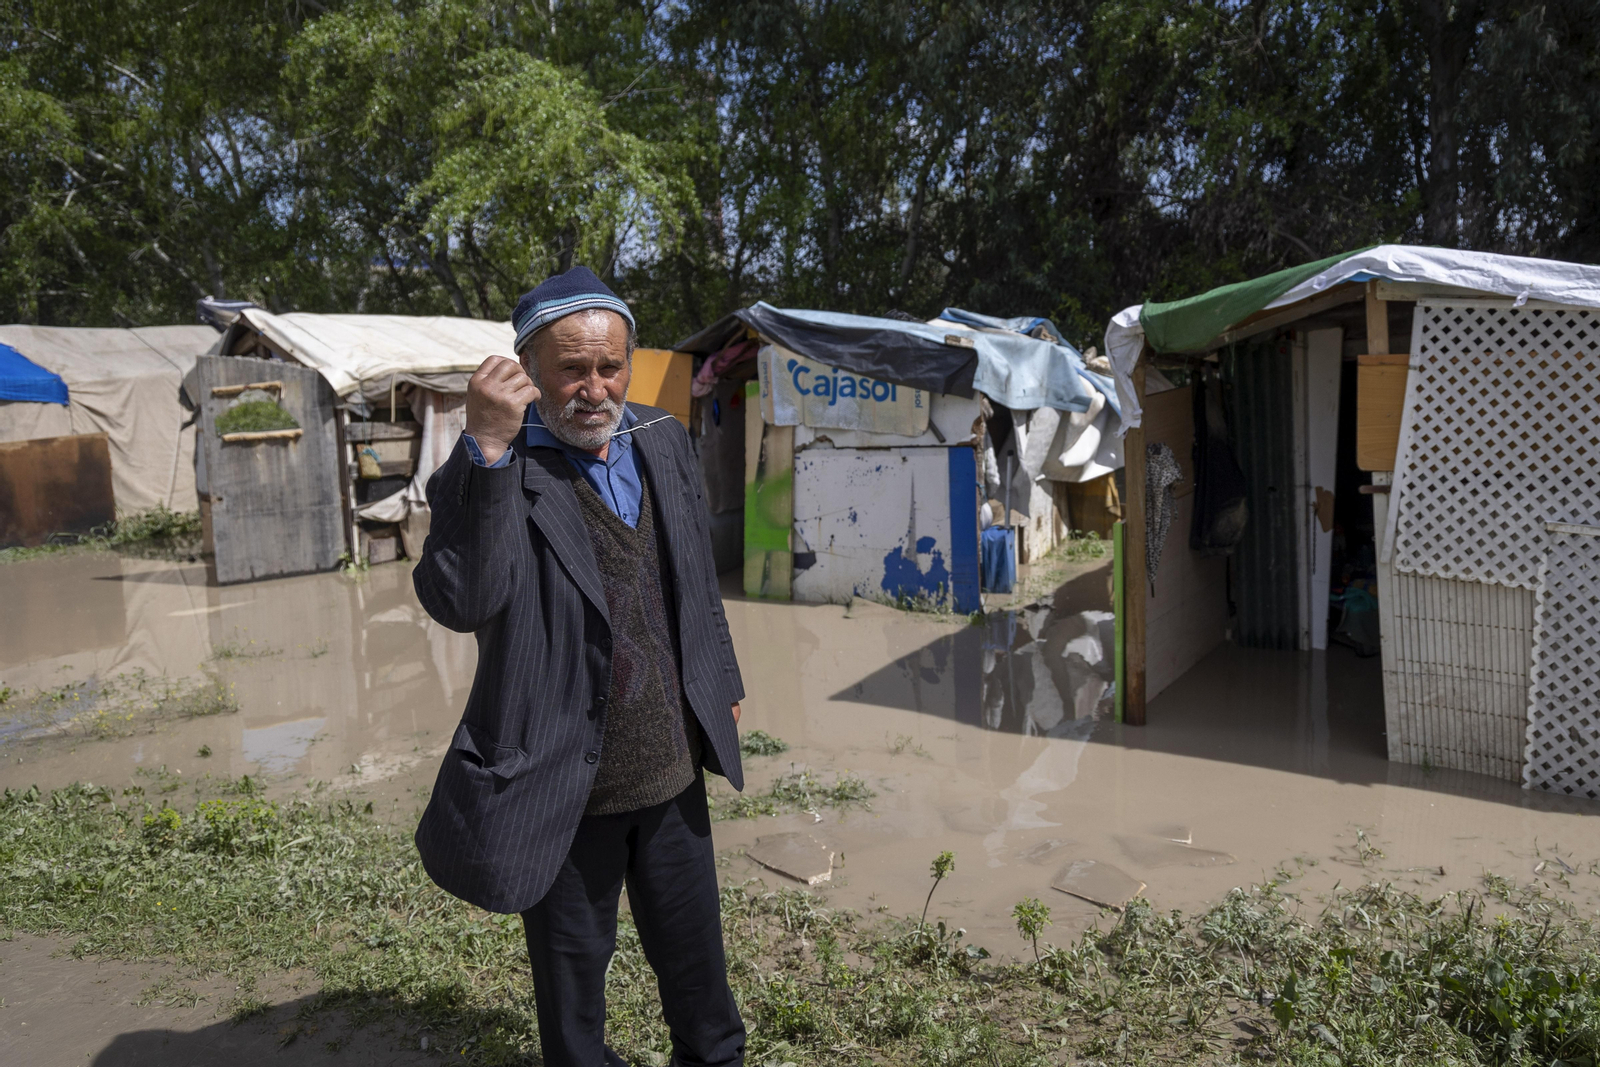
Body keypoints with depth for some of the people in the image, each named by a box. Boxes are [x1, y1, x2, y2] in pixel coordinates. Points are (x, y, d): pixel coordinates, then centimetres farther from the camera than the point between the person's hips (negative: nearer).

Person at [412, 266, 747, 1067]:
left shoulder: (665, 443, 3)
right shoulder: (494, 472, -16)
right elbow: (459, 604, -33)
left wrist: (721, 681, 21)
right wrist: (487, 450, -37)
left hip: (671, 766, 5)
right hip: (565, 785, -5)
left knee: (694, 953, 23)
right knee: (572, 975, 17)